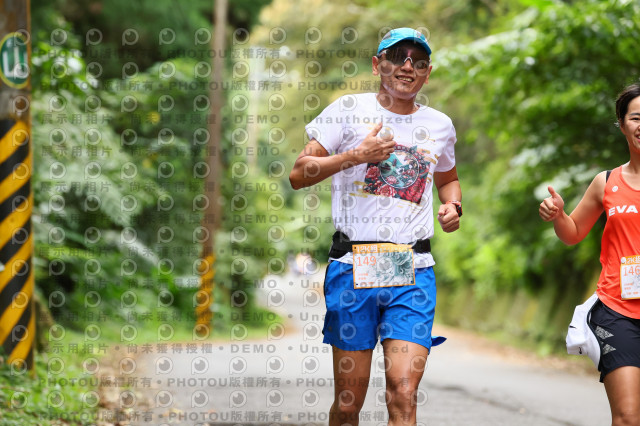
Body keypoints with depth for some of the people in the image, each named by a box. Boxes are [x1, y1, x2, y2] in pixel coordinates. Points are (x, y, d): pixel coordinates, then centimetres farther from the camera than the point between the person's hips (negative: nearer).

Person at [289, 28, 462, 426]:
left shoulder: (439, 125, 15)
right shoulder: (349, 109, 4)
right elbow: (298, 175, 1)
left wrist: (453, 206, 12)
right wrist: (355, 155, -10)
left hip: (413, 273, 2)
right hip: (353, 268, -2)